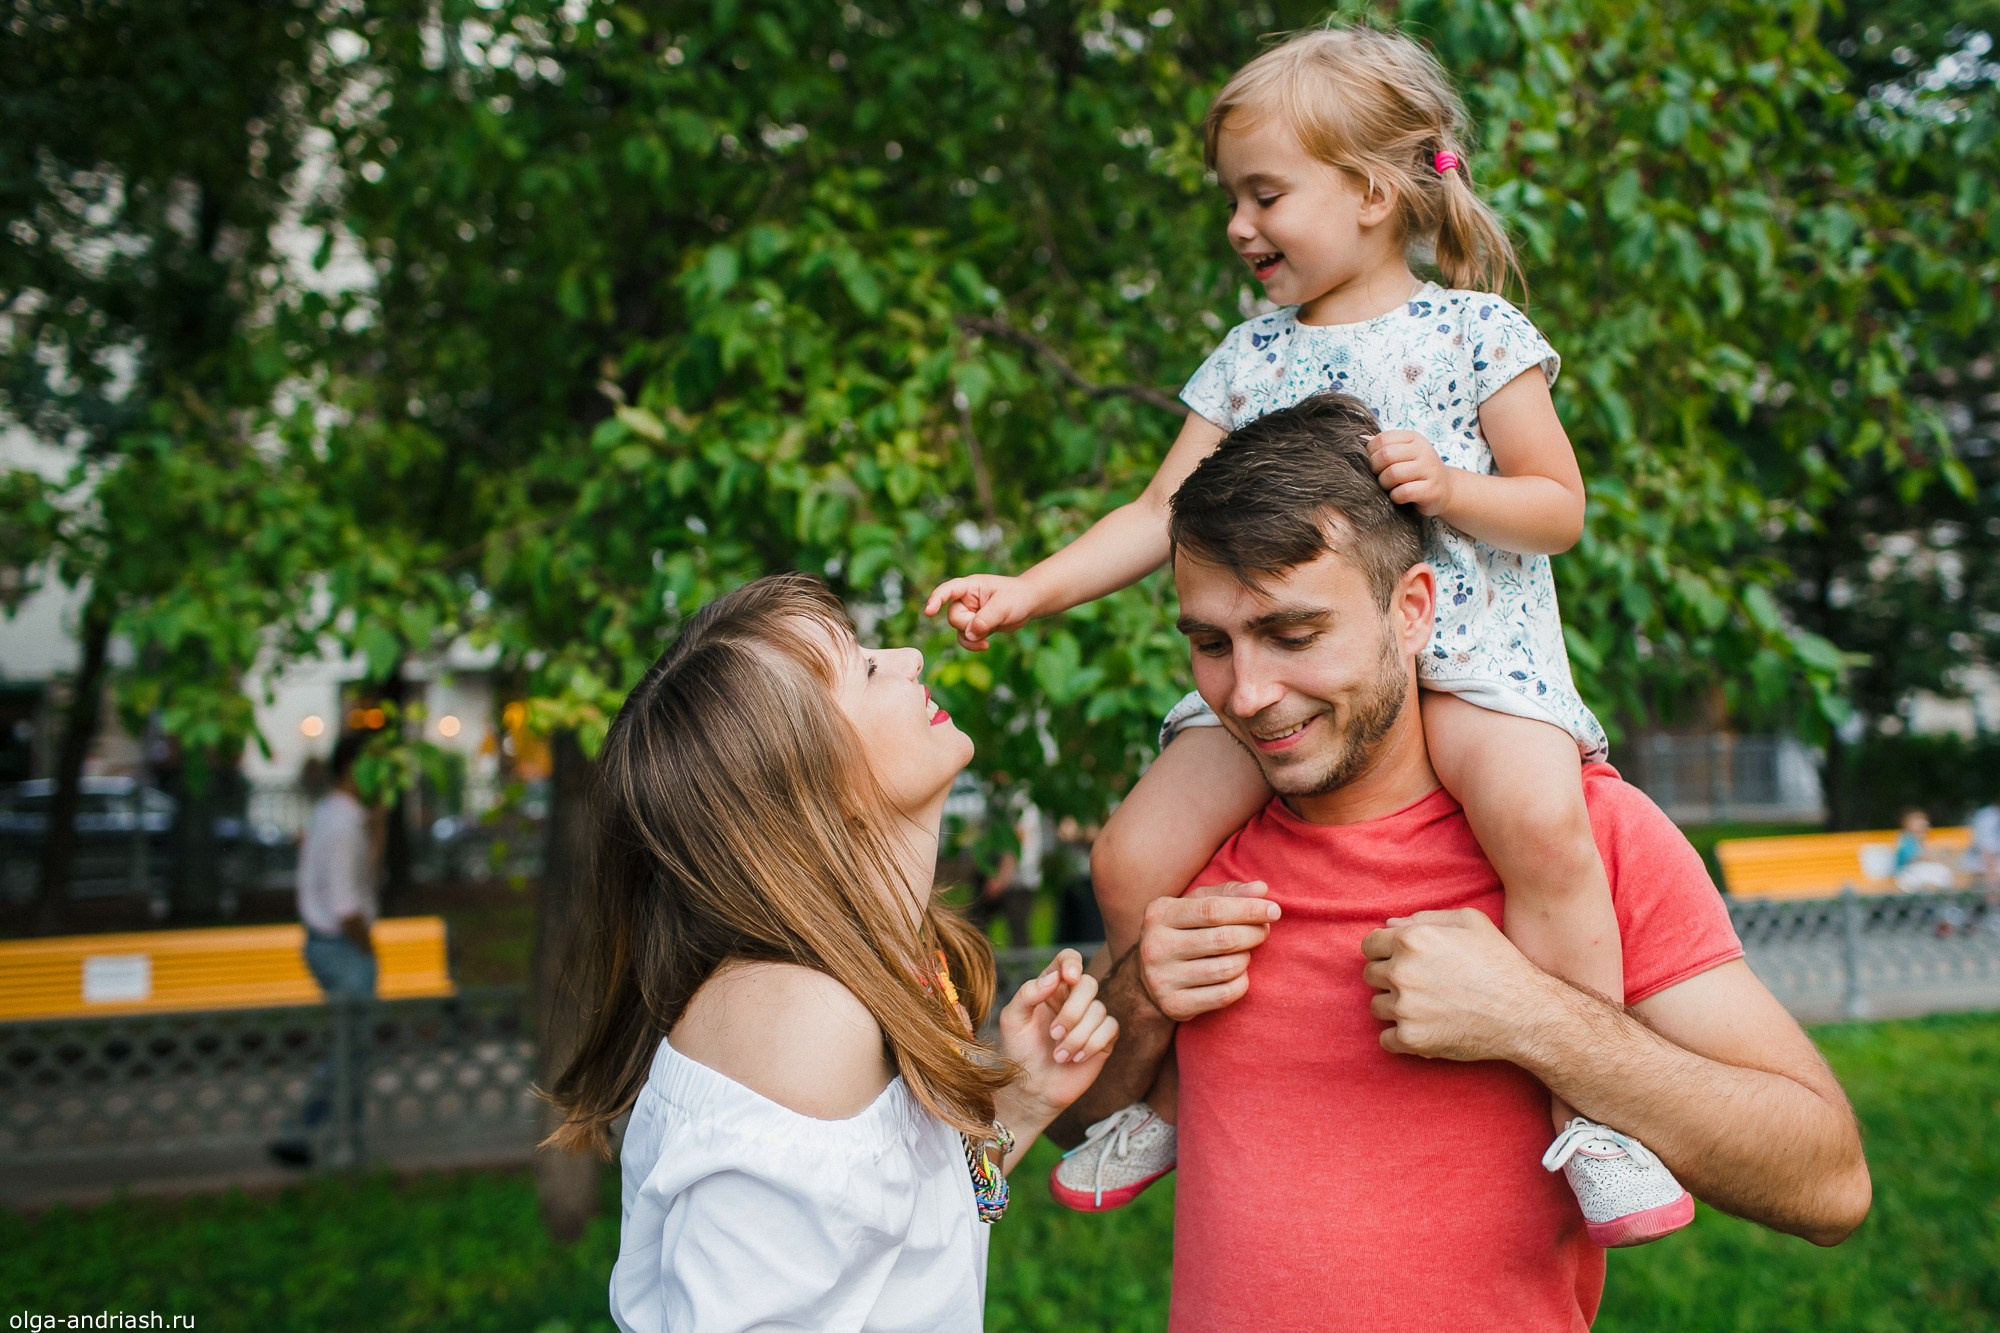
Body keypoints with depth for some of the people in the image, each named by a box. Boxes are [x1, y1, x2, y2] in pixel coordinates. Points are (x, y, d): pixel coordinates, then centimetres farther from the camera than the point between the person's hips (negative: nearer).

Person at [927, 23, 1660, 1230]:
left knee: (1542, 821, -34)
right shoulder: (1250, 358, 13)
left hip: (1461, 654, -4)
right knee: (1135, 860, -9)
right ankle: (1164, 1094, 15)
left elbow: (1561, 508, 4)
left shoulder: (1472, 333, 3)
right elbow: (1162, 514, 12)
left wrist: (1449, 487, -16)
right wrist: (1028, 591, 2)